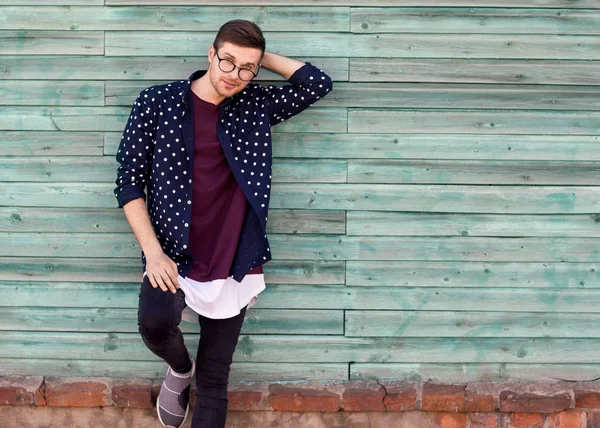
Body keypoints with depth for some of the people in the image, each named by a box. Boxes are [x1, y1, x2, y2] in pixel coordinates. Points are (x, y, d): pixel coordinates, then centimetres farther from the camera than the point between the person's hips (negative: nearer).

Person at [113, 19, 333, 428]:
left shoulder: (257, 105, 5)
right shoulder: (158, 102, -2)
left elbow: (318, 83, 2)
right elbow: (129, 180, -3)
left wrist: (262, 57, 4)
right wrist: (153, 252, -12)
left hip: (232, 266, 2)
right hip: (172, 256, -2)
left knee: (214, 382, 5)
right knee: (155, 322, -31)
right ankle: (181, 368, 5)